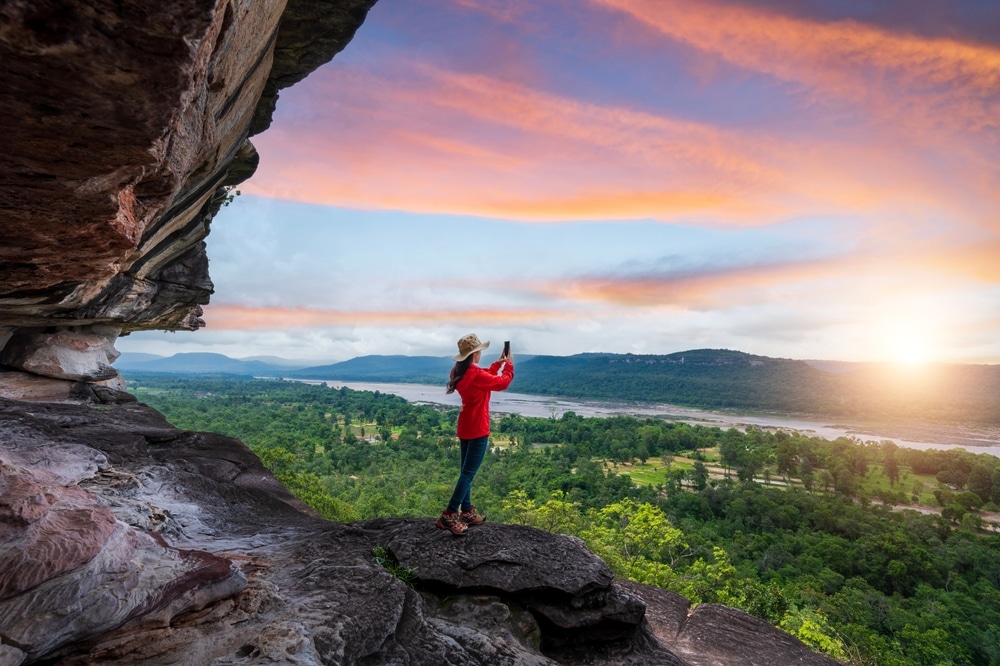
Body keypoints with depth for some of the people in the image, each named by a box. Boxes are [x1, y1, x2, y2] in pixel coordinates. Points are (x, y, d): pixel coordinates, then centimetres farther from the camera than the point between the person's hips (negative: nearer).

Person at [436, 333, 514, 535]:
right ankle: (449, 515, -5)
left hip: (465, 428, 9)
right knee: (468, 473, -5)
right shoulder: (475, 374, -22)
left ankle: (466, 511, 26)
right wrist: (509, 364, 5)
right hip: (477, 429, -9)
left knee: (466, 471, 15)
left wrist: (498, 363, 16)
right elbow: (502, 382, -10)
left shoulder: (460, 372, 5)